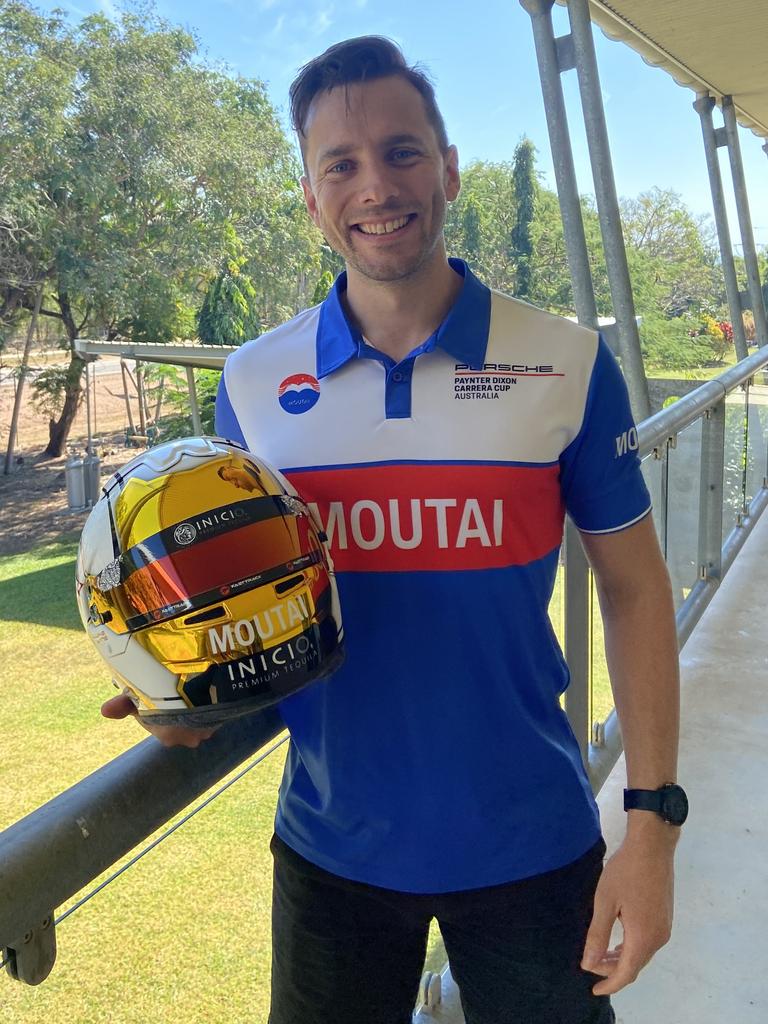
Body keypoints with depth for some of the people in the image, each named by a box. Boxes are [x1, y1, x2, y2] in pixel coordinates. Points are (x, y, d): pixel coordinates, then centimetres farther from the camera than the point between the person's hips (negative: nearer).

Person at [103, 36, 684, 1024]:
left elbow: (632, 588, -4)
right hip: (331, 845, 2)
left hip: (530, 842, -1)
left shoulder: (567, 365, -9)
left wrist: (653, 820, -7)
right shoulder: (252, 384, -4)